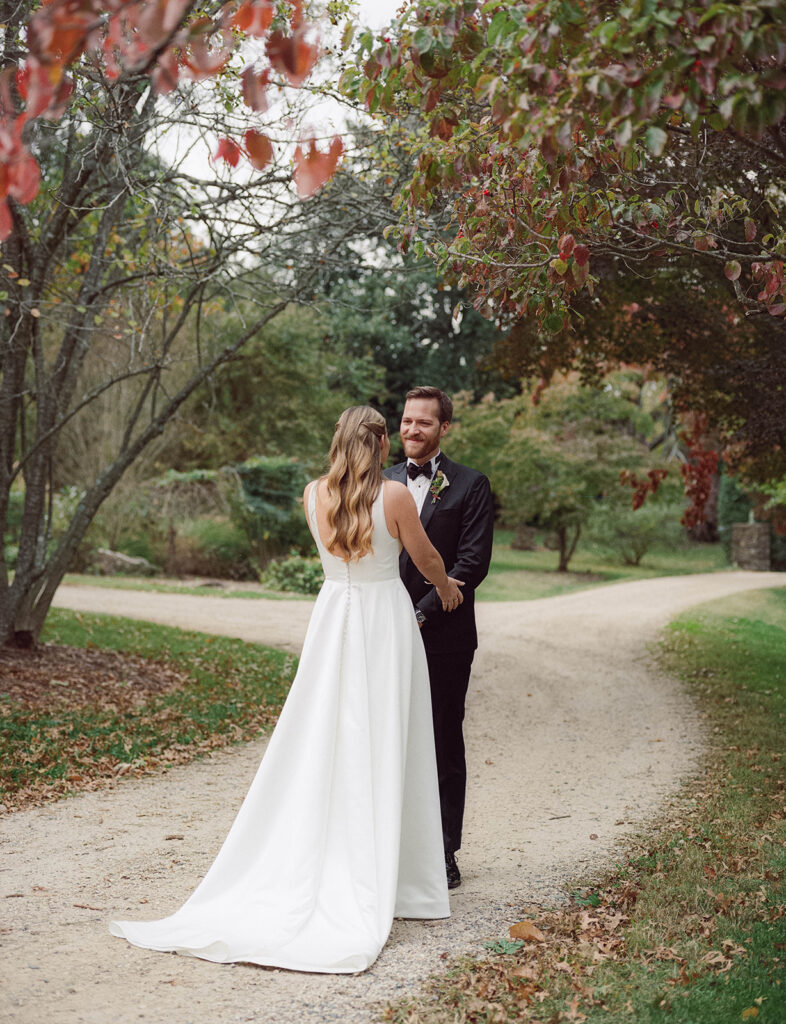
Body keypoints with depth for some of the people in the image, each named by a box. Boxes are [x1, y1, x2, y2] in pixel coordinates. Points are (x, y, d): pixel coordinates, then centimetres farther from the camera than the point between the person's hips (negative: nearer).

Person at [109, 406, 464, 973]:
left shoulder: (314, 494, 1)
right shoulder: (396, 495, -10)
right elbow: (426, 557, 3)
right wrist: (447, 586, 24)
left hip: (333, 619, 4)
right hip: (385, 615, -3)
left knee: (319, 745, 8)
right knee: (379, 746, 3)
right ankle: (374, 881, 7)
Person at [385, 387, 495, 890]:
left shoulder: (470, 485, -1)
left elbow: (473, 564, -8)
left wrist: (422, 612, -14)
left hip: (444, 636, -3)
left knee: (444, 745, 6)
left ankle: (444, 853, 16)